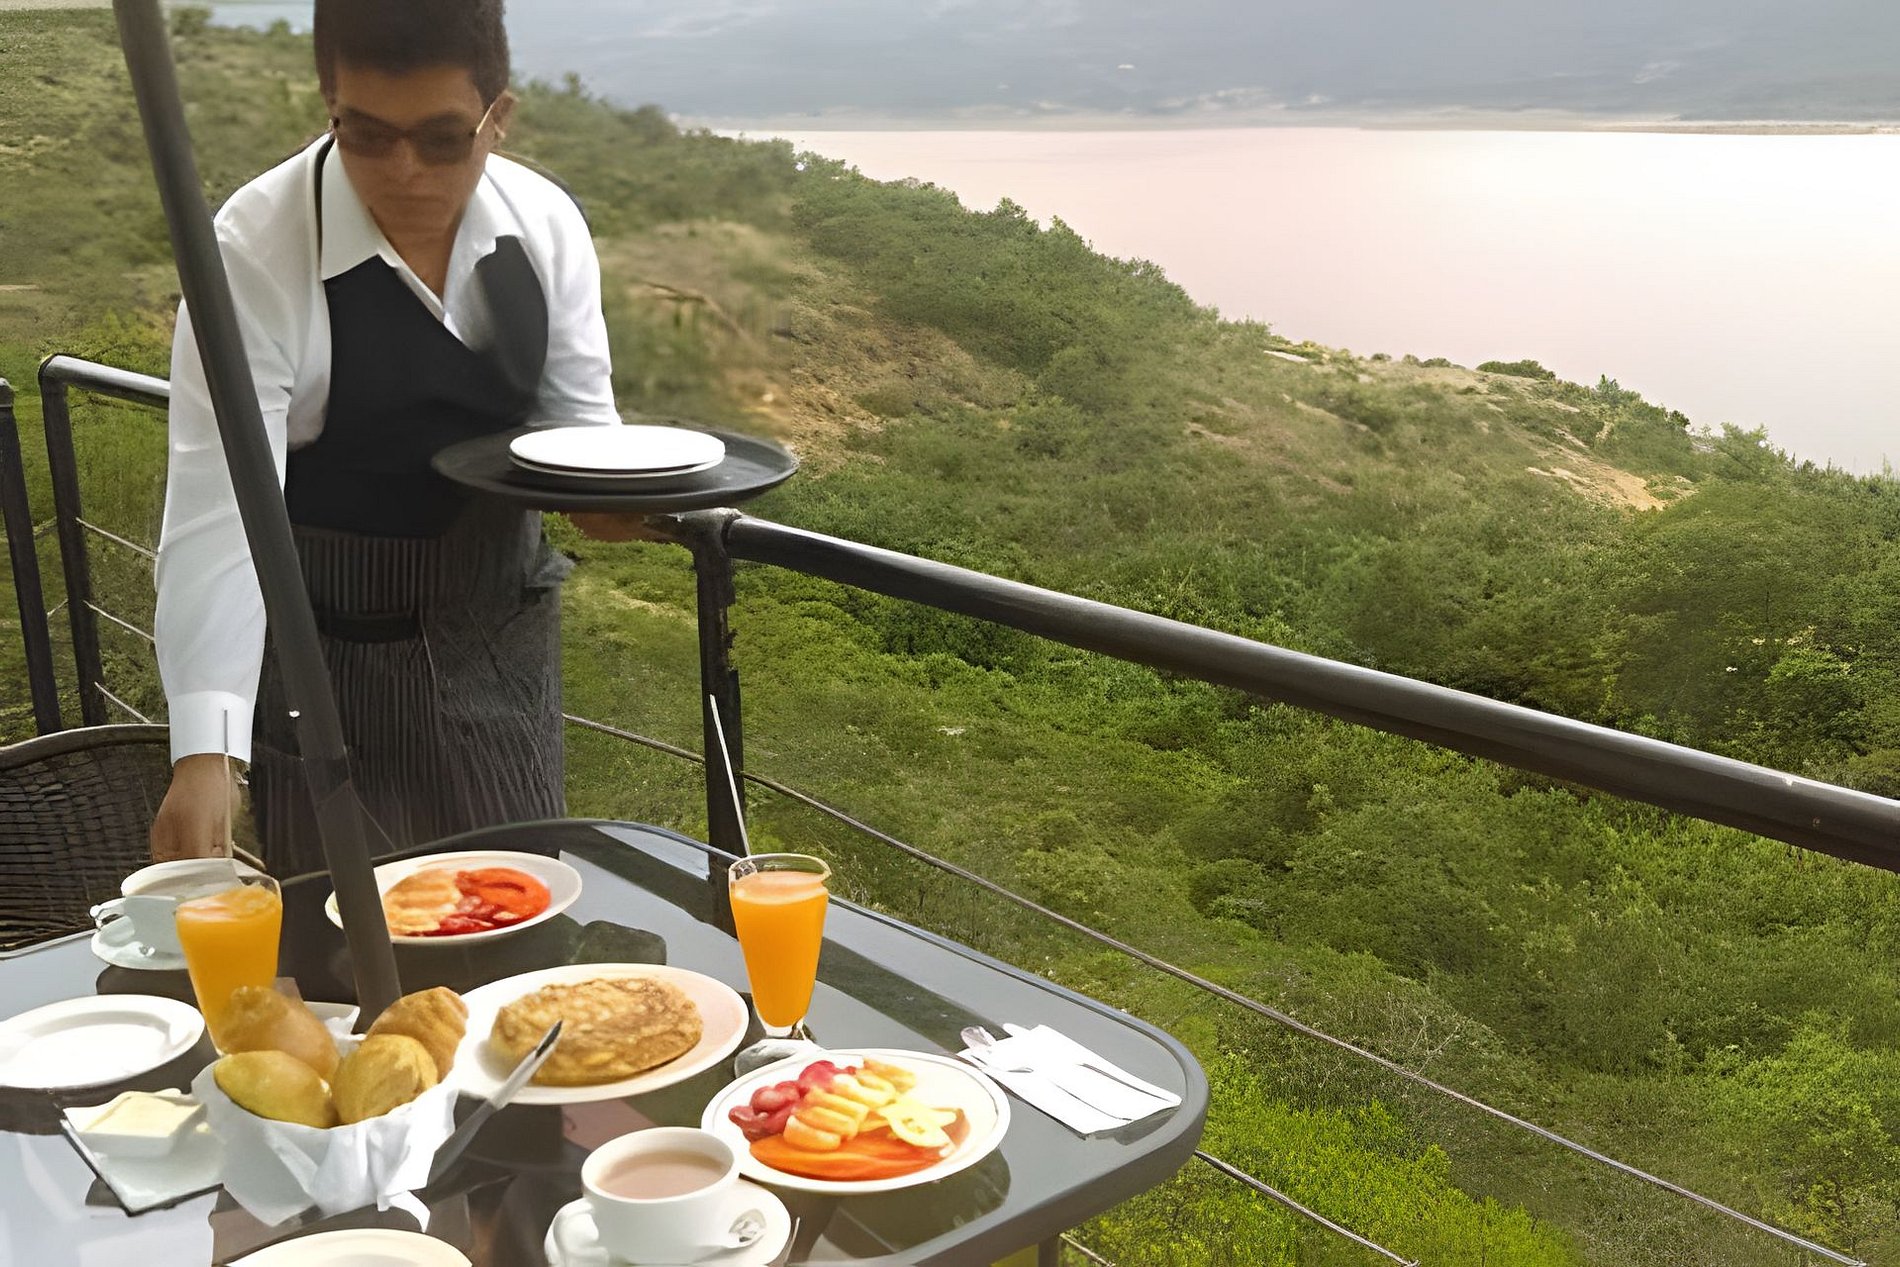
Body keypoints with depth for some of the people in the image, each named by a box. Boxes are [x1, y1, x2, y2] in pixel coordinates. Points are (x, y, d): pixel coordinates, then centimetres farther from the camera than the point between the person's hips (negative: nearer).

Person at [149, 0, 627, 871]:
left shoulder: (545, 224, -7)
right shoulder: (255, 251, -21)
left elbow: (580, 422, 3)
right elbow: (218, 513, -25)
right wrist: (205, 752, -33)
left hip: (503, 639, 4)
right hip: (326, 658, -4)